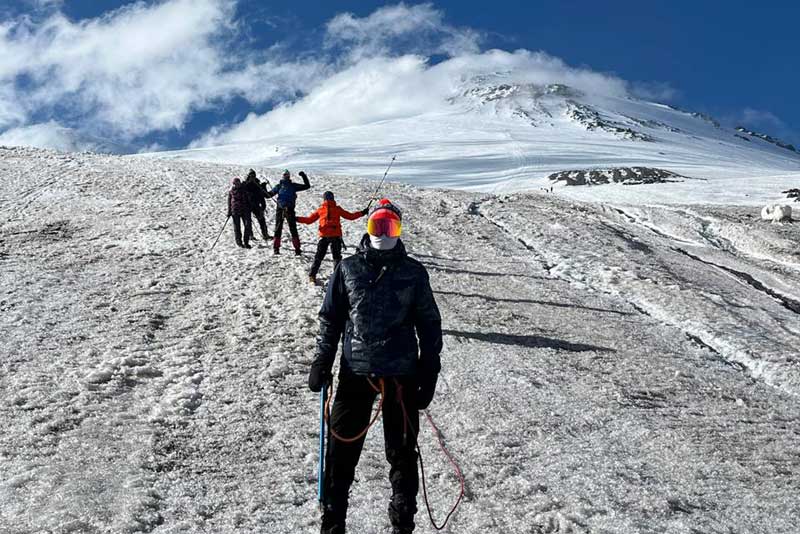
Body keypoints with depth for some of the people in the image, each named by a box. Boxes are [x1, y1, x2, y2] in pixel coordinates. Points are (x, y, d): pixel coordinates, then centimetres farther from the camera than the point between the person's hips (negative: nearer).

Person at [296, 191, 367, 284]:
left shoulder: (320, 210, 5)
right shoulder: (338, 209, 3)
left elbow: (309, 220, 5)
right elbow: (350, 216, 7)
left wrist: (297, 219, 12)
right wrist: (362, 213, 15)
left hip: (324, 236, 1)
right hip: (336, 236, -1)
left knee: (319, 256, 10)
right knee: (337, 256, 12)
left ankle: (312, 275, 5)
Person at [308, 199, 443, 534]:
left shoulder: (413, 272, 3)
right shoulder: (348, 269, 4)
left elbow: (429, 325, 5)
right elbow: (331, 318, 10)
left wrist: (429, 375, 0)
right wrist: (322, 362, 2)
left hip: (402, 374, 0)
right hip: (355, 371, 1)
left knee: (402, 452, 7)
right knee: (342, 448, 2)